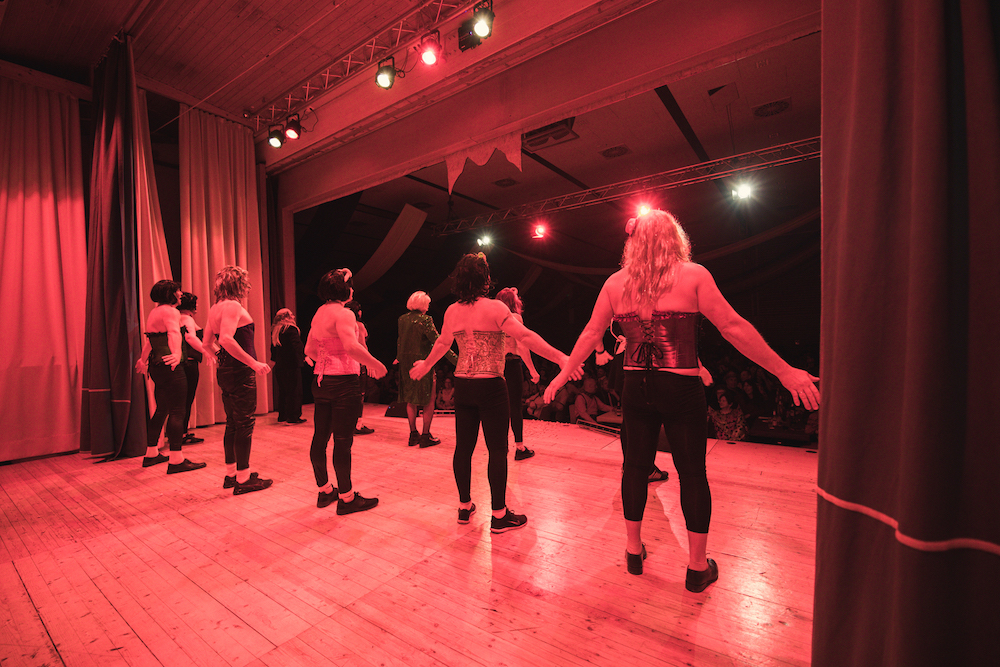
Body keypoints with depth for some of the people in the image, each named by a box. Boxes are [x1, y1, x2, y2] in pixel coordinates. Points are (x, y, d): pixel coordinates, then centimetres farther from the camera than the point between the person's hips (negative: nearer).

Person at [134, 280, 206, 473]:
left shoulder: (153, 312, 20)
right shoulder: (171, 311, -10)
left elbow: (149, 340, 30)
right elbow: (174, 334, -29)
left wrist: (143, 360, 42)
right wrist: (177, 355, -45)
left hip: (156, 367, 10)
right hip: (170, 367, -10)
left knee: (162, 410, 19)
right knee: (177, 411, -8)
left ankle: (151, 454, 29)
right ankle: (176, 460, -7)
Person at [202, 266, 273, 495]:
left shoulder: (215, 308, 13)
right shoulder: (233, 306, -15)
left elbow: (208, 343, 18)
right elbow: (227, 339, -28)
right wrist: (253, 363, -27)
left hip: (225, 371, 10)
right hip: (240, 372, -9)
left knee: (232, 424, 17)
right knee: (244, 425, -1)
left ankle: (231, 474, 28)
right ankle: (243, 479, 8)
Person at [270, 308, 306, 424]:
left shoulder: (275, 330, 13)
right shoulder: (291, 329, -11)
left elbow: (273, 348, 19)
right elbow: (297, 345, -21)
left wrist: (274, 360, 26)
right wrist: (304, 356, -15)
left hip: (279, 366, 8)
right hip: (291, 365, -8)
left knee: (283, 391, 16)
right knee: (294, 391, -1)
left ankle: (282, 416, 22)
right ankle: (293, 417, 0)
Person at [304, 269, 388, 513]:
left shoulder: (319, 314, 14)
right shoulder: (343, 313, -13)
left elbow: (309, 350, 19)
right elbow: (352, 346, -28)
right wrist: (375, 364, -18)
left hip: (321, 380, 9)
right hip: (343, 382, -9)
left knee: (320, 437, 14)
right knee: (343, 440, -2)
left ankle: (324, 490, 29)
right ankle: (346, 497, 8)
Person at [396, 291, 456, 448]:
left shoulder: (402, 319, 6)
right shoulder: (425, 320, -14)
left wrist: (399, 358, 31)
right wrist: (455, 359, -17)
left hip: (406, 364, 7)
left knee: (411, 400, 16)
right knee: (429, 400, 5)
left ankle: (413, 434, 22)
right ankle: (425, 436, 7)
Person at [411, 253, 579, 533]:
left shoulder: (452, 311, 8)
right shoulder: (494, 308, -10)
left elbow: (442, 344, 20)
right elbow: (525, 336, -19)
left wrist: (425, 365, 38)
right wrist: (559, 357, -18)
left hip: (462, 385, 6)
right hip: (490, 386, -6)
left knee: (463, 446, 14)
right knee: (497, 449, 4)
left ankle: (464, 506, 29)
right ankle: (500, 515, 13)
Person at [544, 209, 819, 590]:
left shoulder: (616, 283, 3)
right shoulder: (692, 275, -5)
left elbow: (590, 335, 5)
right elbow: (733, 328, -8)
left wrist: (563, 375, 15)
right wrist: (784, 371, 0)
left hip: (636, 388, 3)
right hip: (681, 388, -2)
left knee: (636, 464, 15)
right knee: (692, 471, 10)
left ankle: (634, 550, 30)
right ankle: (698, 567, 24)